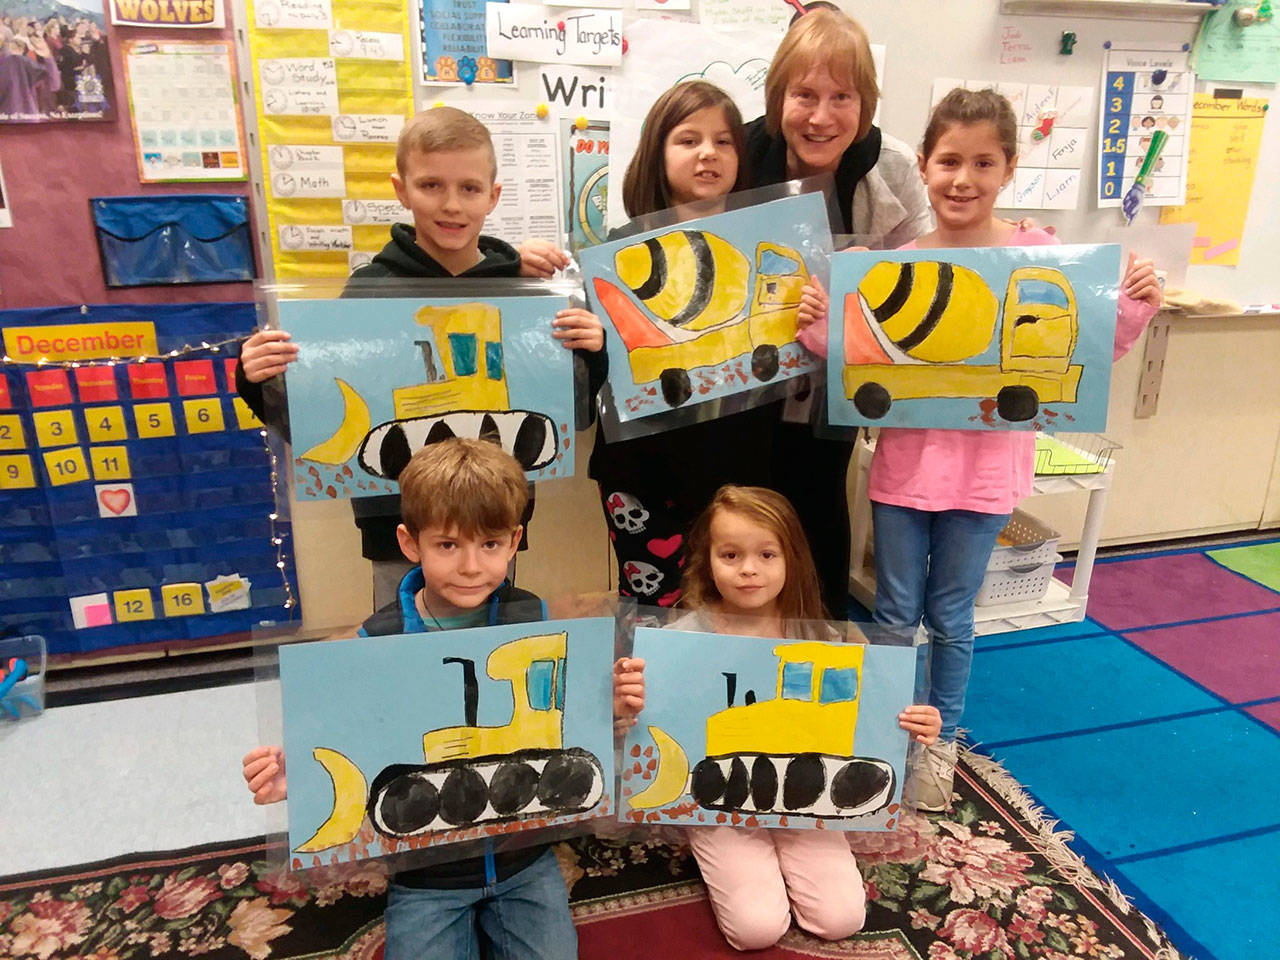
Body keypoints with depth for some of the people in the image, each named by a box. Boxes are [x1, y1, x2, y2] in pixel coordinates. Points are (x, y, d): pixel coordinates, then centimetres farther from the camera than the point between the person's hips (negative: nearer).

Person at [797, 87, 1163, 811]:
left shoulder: (1039, 254, -5)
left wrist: (1137, 309, -16)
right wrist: (819, 331, -21)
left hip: (985, 468, -1)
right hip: (905, 461, 1)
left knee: (951, 618, 14)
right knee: (895, 616, 14)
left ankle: (942, 741, 38)